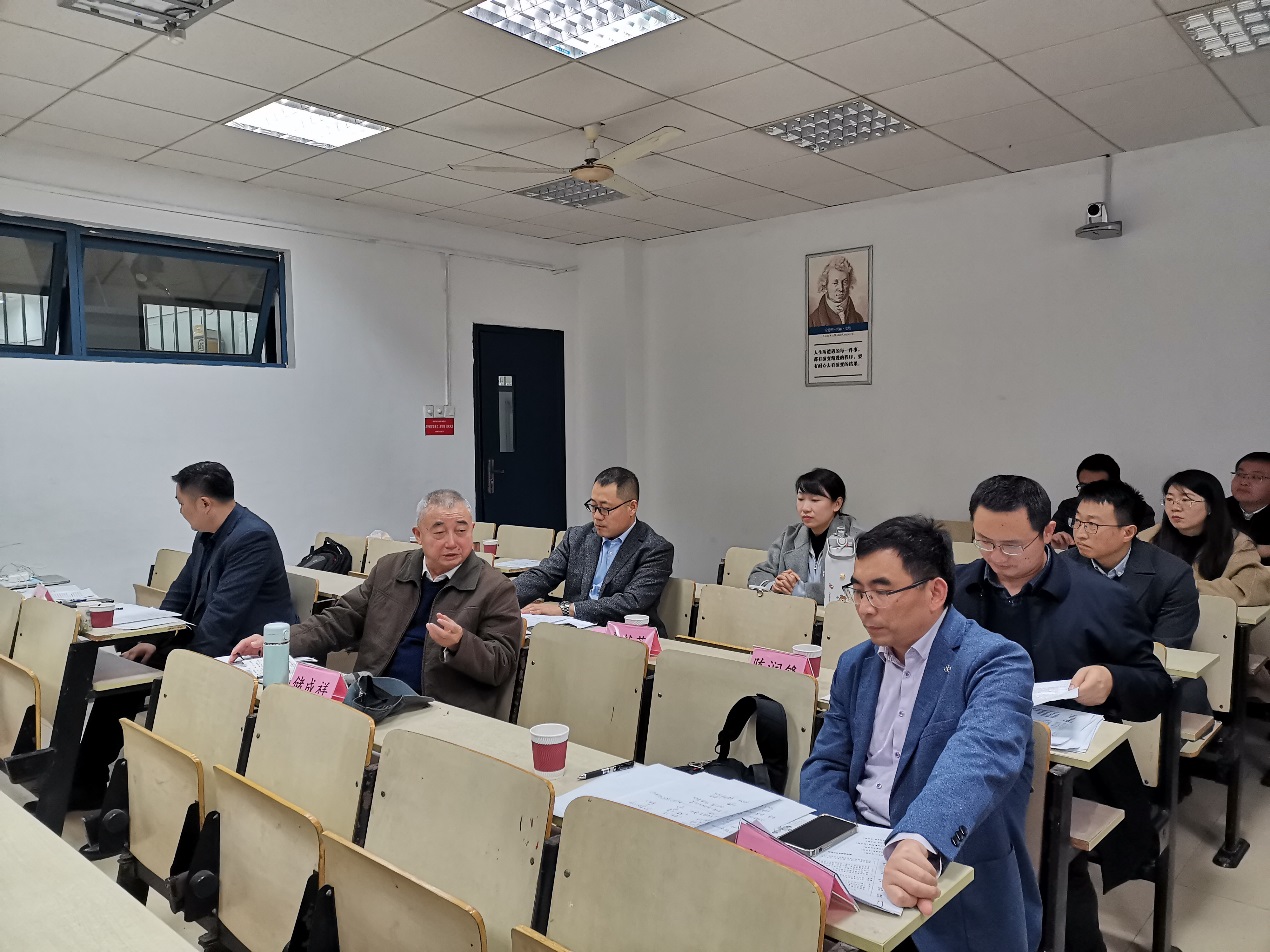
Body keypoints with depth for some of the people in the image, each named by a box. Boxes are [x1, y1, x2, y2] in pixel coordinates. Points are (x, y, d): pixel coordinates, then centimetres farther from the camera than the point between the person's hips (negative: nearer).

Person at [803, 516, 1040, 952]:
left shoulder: (996, 662, -12)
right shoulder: (855, 665, 7)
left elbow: (980, 757, -30)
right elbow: (826, 766, 7)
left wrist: (917, 844, -47)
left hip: (953, 877, -4)